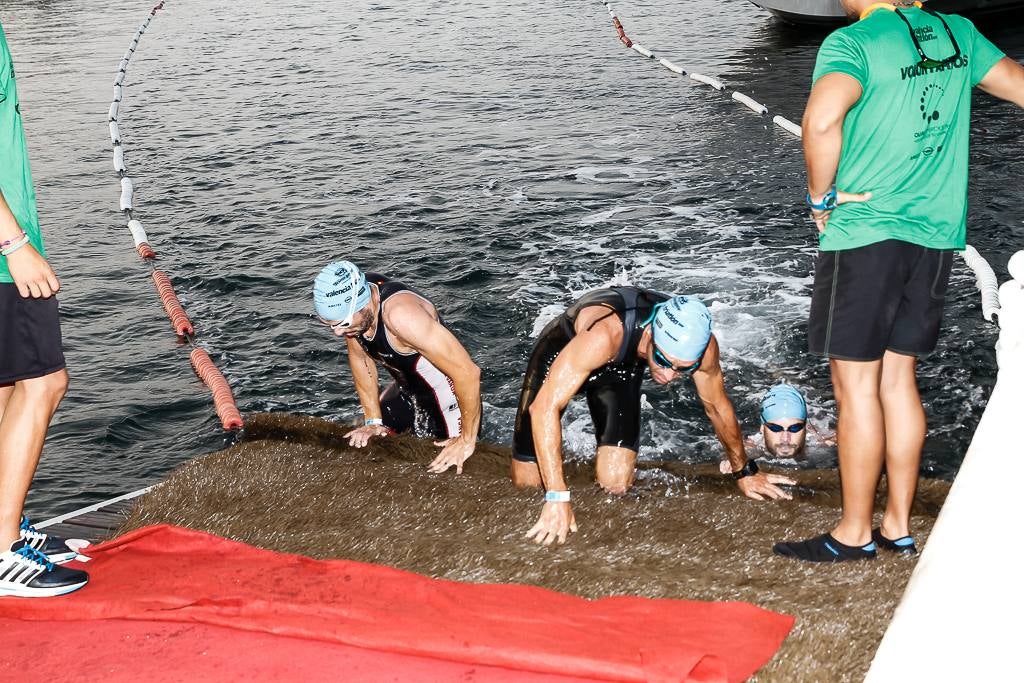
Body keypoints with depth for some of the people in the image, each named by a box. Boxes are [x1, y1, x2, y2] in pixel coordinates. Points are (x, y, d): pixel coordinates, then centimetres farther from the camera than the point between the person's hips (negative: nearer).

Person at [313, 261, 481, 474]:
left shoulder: (400, 314, -39)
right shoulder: (346, 300, -16)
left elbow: (468, 373, -37)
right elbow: (360, 358, 4)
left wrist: (467, 440, -26)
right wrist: (373, 421, 4)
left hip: (447, 395, -7)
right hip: (407, 389, 7)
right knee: (366, 444, 16)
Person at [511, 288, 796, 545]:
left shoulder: (701, 346, -30)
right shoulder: (606, 335, -47)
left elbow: (718, 407, -9)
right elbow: (544, 408, -47)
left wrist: (745, 472, 5)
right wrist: (557, 498, -50)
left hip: (621, 367, 3)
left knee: (616, 484, -15)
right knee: (526, 482, -6)